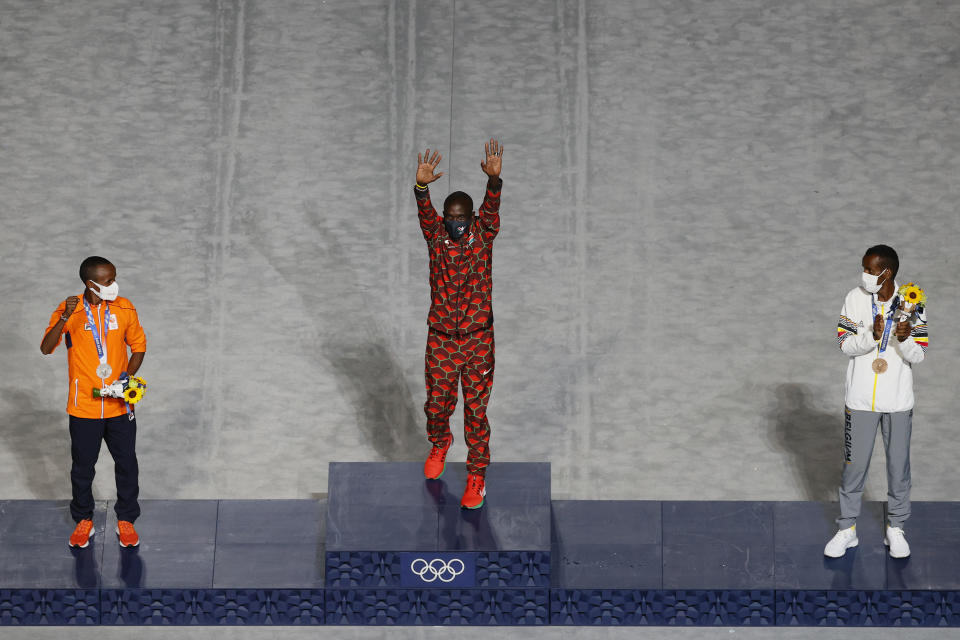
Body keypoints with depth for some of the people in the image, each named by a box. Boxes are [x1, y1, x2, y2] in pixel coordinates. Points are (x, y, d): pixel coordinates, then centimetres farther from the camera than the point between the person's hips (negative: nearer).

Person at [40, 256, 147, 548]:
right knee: (82, 466, 11)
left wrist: (128, 376, -7)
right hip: (84, 406, -1)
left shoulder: (124, 308, -3)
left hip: (119, 405, 2)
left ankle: (126, 520, 24)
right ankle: (83, 520, 29)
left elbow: (139, 346, 8)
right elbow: (46, 348, -17)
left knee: (127, 464, 8)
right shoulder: (69, 310, -9)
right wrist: (65, 318, -31)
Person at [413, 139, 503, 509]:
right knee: (437, 403, 11)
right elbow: (425, 213, -20)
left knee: (476, 408, 2)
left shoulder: (483, 235, -4)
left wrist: (494, 179, -40)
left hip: (478, 339, -1)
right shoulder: (436, 237, -3)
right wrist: (422, 186, -41)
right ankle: (439, 443, 43)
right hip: (441, 339, 1)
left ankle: (477, 474, 14)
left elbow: (491, 209, -20)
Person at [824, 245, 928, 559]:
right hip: (861, 400, 1)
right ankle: (847, 529, 20)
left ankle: (895, 528, 25)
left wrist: (905, 339, -28)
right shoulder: (855, 299, -5)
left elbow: (918, 356, -7)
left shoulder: (911, 304, -8)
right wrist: (871, 336, -25)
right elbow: (845, 344, -6)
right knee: (854, 465, 7)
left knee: (899, 465, 9)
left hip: (898, 401, 0)